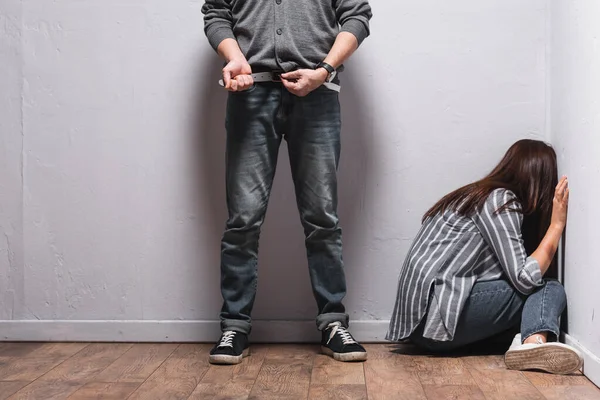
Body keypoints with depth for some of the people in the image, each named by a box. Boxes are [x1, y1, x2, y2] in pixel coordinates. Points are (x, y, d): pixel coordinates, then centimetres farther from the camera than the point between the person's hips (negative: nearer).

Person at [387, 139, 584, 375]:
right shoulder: (500, 201, -5)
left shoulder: (481, 195, 21)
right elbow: (525, 279, -10)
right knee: (549, 290, -8)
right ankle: (536, 340, -33)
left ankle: (529, 340, -15)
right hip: (434, 314, -9)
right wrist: (557, 224, -1)